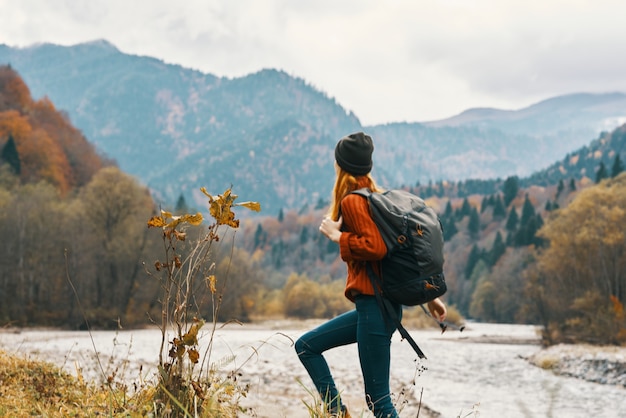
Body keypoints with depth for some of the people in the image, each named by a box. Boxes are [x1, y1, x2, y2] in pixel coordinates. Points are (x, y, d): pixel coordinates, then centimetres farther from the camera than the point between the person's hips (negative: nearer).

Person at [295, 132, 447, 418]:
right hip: (376, 304, 10)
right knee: (306, 346, 17)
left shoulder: (352, 201, -12)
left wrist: (336, 235, -11)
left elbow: (375, 247, -25)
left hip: (375, 305, -10)